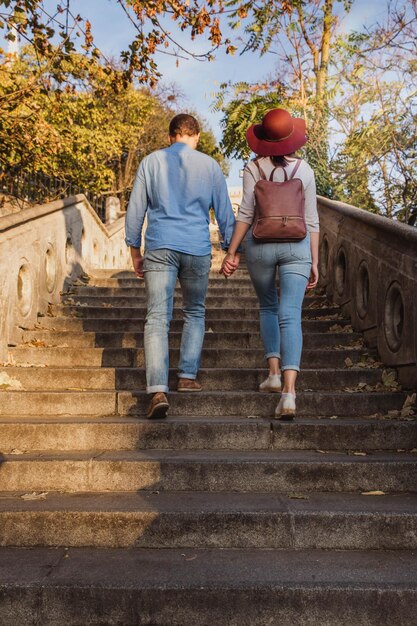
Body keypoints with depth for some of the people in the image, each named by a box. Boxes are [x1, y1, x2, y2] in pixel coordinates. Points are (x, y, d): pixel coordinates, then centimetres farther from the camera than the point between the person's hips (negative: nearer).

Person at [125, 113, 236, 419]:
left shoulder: (151, 161, 9)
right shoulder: (210, 165, 8)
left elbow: (135, 210, 8)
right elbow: (225, 212, 9)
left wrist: (135, 250, 15)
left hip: (160, 247, 0)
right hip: (197, 249, 1)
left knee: (157, 317, -6)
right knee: (195, 313, 19)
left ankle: (158, 390, -18)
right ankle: (188, 376, 17)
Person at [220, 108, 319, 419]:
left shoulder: (254, 168, 2)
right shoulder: (305, 169, 7)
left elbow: (246, 214, -6)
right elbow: (311, 220, 6)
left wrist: (231, 252, -2)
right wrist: (315, 262, 9)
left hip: (260, 243, 0)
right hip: (296, 245, 1)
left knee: (268, 306, 22)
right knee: (290, 316, -6)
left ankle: (274, 372, 18)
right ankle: (289, 391, -17)